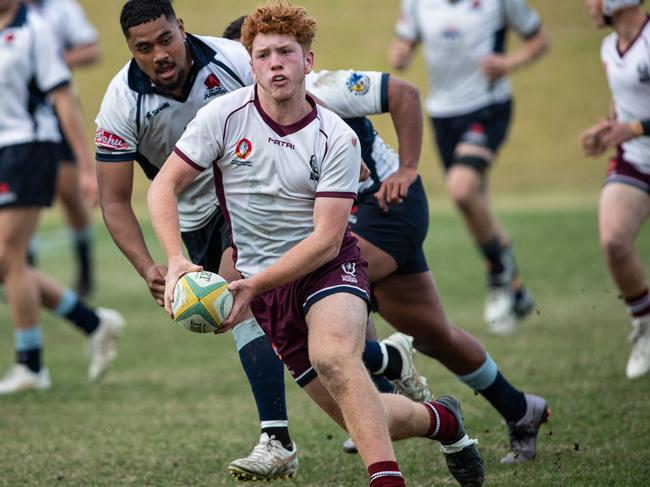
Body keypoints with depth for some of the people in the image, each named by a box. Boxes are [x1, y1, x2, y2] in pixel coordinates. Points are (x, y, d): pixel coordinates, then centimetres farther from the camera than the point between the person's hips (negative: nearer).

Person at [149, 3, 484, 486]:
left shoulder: (337, 139, -11)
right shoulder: (225, 115, -7)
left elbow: (326, 239, -14)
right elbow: (164, 186, -6)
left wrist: (252, 285, -23)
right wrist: (176, 261, -23)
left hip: (328, 266, -2)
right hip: (266, 287, 2)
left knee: (333, 357, -36)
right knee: (360, 417, -1)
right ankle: (439, 419, 29)